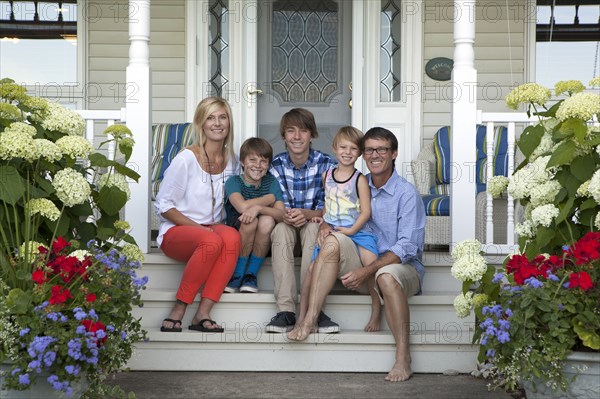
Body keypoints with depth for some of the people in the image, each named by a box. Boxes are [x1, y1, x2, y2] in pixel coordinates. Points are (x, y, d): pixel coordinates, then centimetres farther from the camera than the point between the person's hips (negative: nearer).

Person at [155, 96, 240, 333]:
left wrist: (220, 224, 0)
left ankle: (202, 314, -30)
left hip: (213, 228, 4)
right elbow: (163, 205, -6)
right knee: (212, 241, -37)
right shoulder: (186, 159, -7)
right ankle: (178, 310, -23)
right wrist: (197, 227, -16)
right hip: (176, 232, -4)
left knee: (232, 237, -32)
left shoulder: (232, 162, 9)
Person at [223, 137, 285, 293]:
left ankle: (250, 275, -13)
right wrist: (270, 198, -12)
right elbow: (242, 206, -27)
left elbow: (281, 214, -14)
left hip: (262, 243, 2)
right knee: (249, 220, -31)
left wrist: (258, 207, -32)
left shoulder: (271, 182, 2)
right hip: (235, 238, -2)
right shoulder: (234, 181, -5)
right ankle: (236, 276, -15)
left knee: (267, 220, -28)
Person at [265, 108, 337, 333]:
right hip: (286, 227, 1)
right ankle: (285, 310, -41)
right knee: (281, 228, -33)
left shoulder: (326, 164, -8)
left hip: (315, 224, -1)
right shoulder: (276, 165, -3)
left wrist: (307, 214, -32)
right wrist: (285, 215, -32)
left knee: (312, 228, -35)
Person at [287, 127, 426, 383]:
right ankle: (309, 321, -27)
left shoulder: (406, 193, -8)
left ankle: (403, 359, -30)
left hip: (403, 267, -5)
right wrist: (326, 224, -9)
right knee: (333, 240, -19)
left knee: (386, 275, -39)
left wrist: (367, 271, -25)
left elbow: (406, 248, -16)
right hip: (364, 268, 5)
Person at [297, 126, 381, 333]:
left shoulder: (360, 179, -2)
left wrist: (351, 230, -15)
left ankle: (376, 313, -5)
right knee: (313, 267, -14)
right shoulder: (327, 175, 12)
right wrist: (323, 218, 11)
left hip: (356, 230, -3)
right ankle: (302, 315, -2)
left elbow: (366, 211, -6)